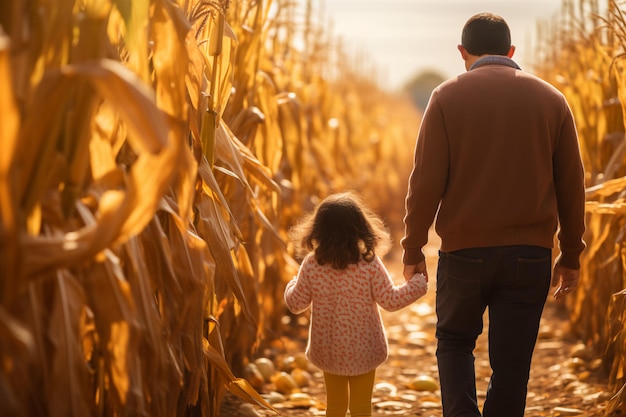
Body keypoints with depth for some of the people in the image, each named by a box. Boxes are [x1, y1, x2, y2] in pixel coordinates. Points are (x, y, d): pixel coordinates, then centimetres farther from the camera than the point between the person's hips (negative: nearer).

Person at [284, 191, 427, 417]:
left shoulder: (311, 265, -11)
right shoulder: (370, 264, -17)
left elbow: (295, 303, -2)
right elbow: (390, 300, -11)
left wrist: (293, 284, 18)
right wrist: (417, 284, 3)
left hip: (327, 349, 3)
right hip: (362, 349, -2)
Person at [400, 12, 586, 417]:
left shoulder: (448, 97, -2)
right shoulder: (551, 99, 5)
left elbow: (426, 182, -7)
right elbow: (571, 185, 6)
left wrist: (413, 249, 2)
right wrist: (571, 255, 14)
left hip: (465, 250, -1)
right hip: (530, 254, 1)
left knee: (454, 343, 19)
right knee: (511, 362, 8)